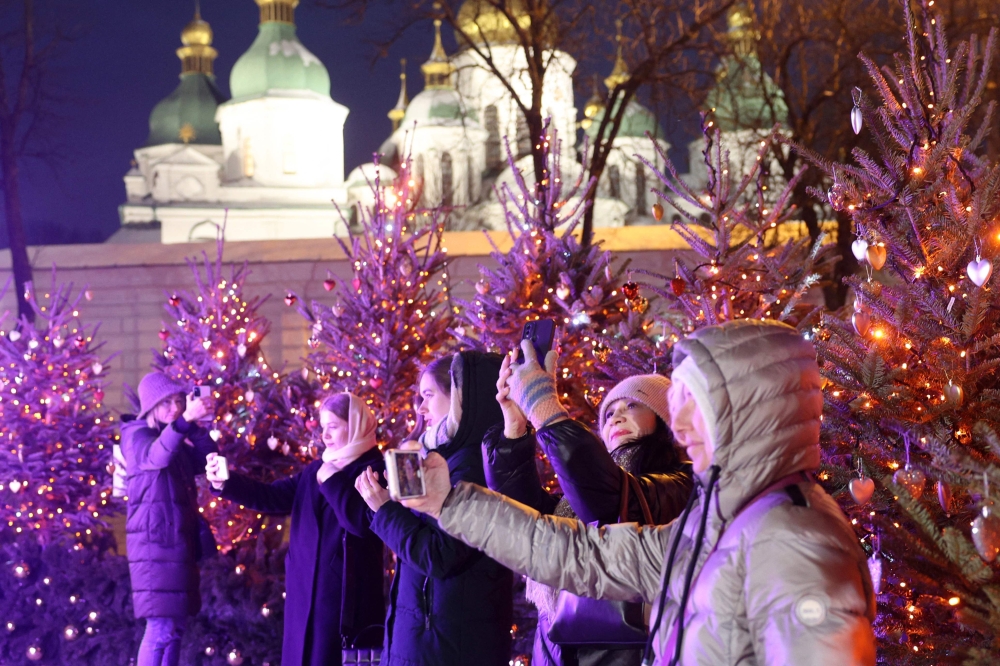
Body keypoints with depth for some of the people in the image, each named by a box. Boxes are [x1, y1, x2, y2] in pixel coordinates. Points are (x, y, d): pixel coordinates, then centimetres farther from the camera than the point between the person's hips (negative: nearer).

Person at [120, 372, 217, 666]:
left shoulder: (174, 440, 20)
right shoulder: (136, 435, -6)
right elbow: (156, 457, -28)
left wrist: (196, 424, -4)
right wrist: (185, 420, -41)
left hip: (179, 540, 9)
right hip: (155, 542, -9)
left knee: (176, 625, 10)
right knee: (161, 627, -12)